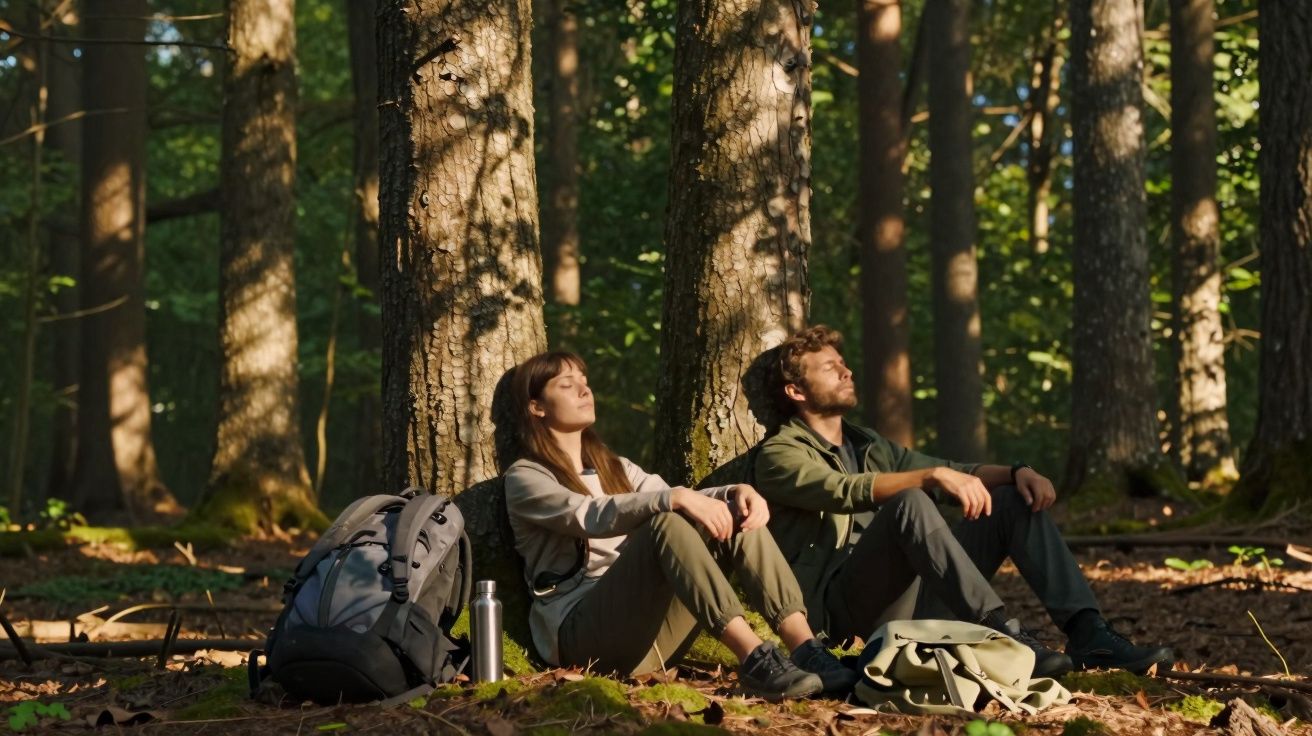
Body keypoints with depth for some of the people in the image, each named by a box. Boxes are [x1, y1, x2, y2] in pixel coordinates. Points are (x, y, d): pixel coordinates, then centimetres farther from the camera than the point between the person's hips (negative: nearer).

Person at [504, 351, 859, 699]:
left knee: (737, 515, -12)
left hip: (652, 631, 7)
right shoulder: (525, 477, 2)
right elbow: (593, 517, -18)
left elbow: (683, 503, 11)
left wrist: (737, 491, -10)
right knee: (666, 524, -31)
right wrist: (676, 499, -31)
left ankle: (807, 649, -29)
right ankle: (755, 659, -44)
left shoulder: (613, 467, 26)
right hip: (584, 634, -7)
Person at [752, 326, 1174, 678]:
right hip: (843, 606, -8)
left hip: (912, 595, 8)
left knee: (1016, 499, 0)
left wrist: (1015, 472, 1)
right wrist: (935, 475, -31)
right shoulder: (780, 455, -1)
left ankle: (1088, 634, -18)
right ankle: (1004, 637, -43)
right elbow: (845, 491, -20)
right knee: (910, 503, -33)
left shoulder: (867, 446, 26)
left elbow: (956, 475, 22)